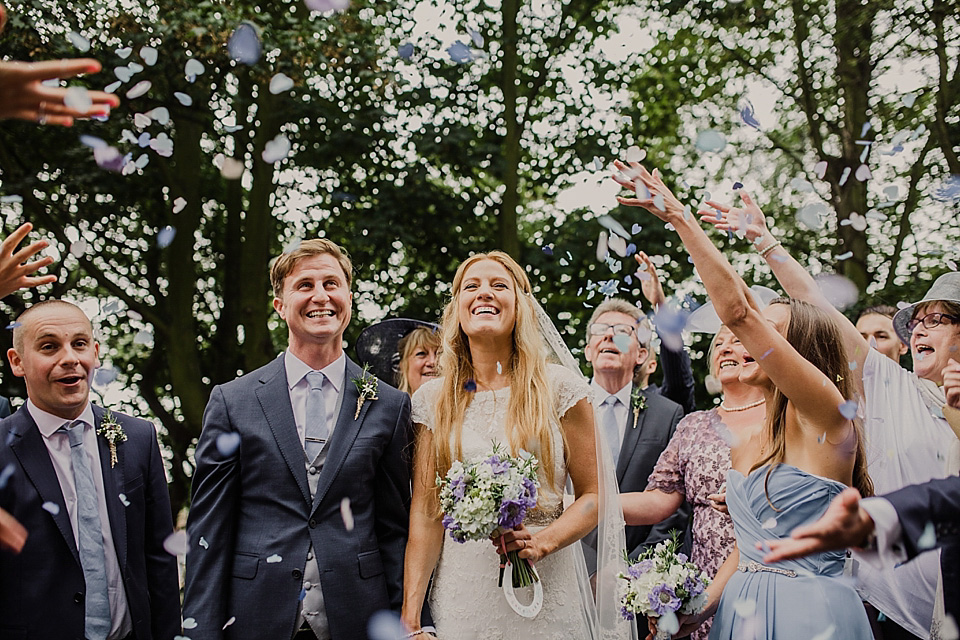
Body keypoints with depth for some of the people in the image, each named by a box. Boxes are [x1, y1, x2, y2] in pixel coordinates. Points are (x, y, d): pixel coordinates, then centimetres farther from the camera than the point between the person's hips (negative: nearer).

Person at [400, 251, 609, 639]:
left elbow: (593, 494, -1)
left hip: (546, 595, -1)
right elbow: (425, 511, 1)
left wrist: (544, 541, -19)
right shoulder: (434, 400, 4)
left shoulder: (559, 388, -1)